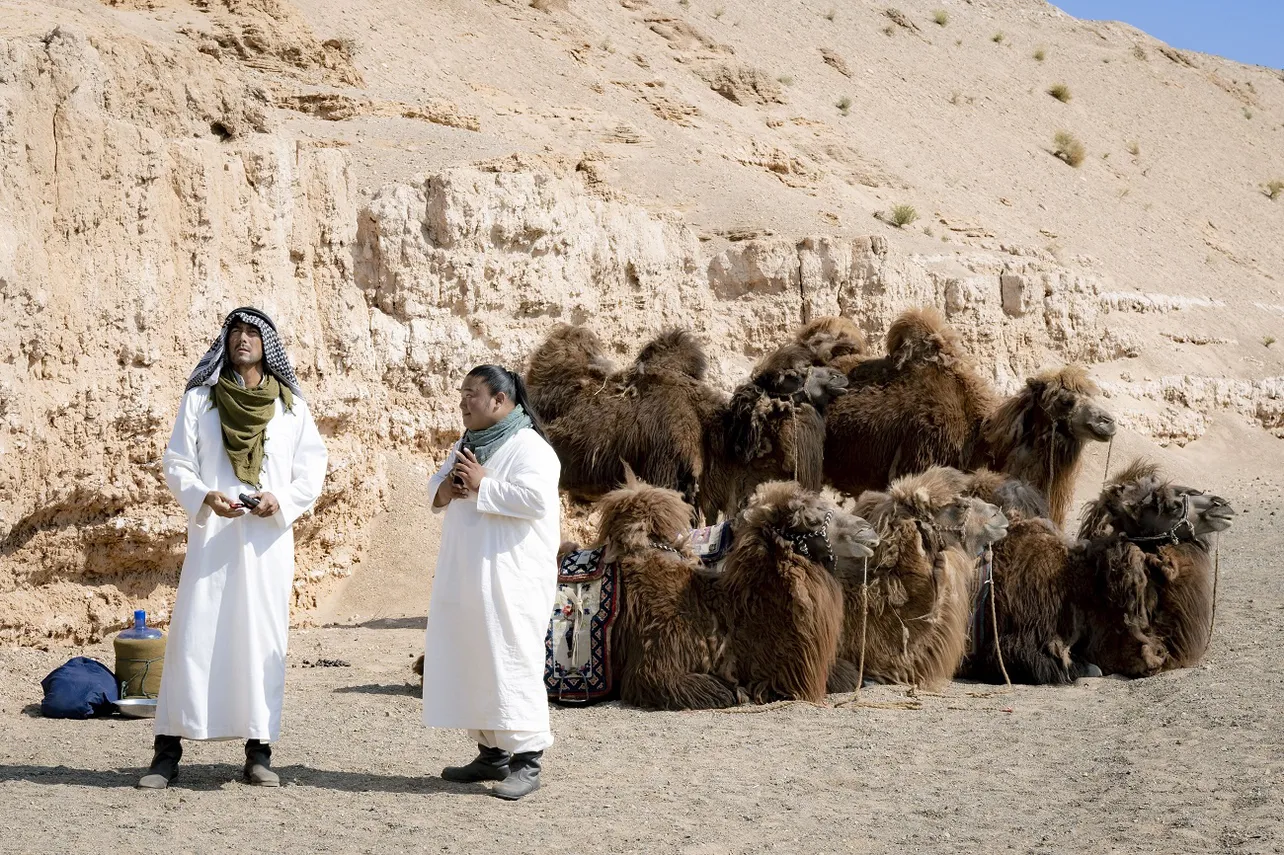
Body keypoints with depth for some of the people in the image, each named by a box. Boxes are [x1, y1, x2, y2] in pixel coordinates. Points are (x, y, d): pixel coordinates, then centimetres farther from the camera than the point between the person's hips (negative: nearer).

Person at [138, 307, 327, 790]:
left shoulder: (292, 405, 9)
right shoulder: (199, 399, 7)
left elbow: (312, 471, 6)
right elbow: (176, 465, 3)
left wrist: (282, 501, -12)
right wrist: (203, 497, -16)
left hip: (268, 540, 1)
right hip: (212, 537, -1)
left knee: (263, 636, 1)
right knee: (194, 634, -4)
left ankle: (259, 751, 6)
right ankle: (168, 752, 0)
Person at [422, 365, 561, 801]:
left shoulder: (529, 448, -12)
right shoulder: (465, 445, 16)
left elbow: (536, 499, -24)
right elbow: (437, 486, 21)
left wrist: (483, 486, -18)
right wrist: (445, 490, -3)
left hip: (510, 579, -9)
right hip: (466, 578, 9)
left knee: (512, 663, -10)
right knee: (469, 663, 10)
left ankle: (527, 760, -6)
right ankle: (492, 752, 19)